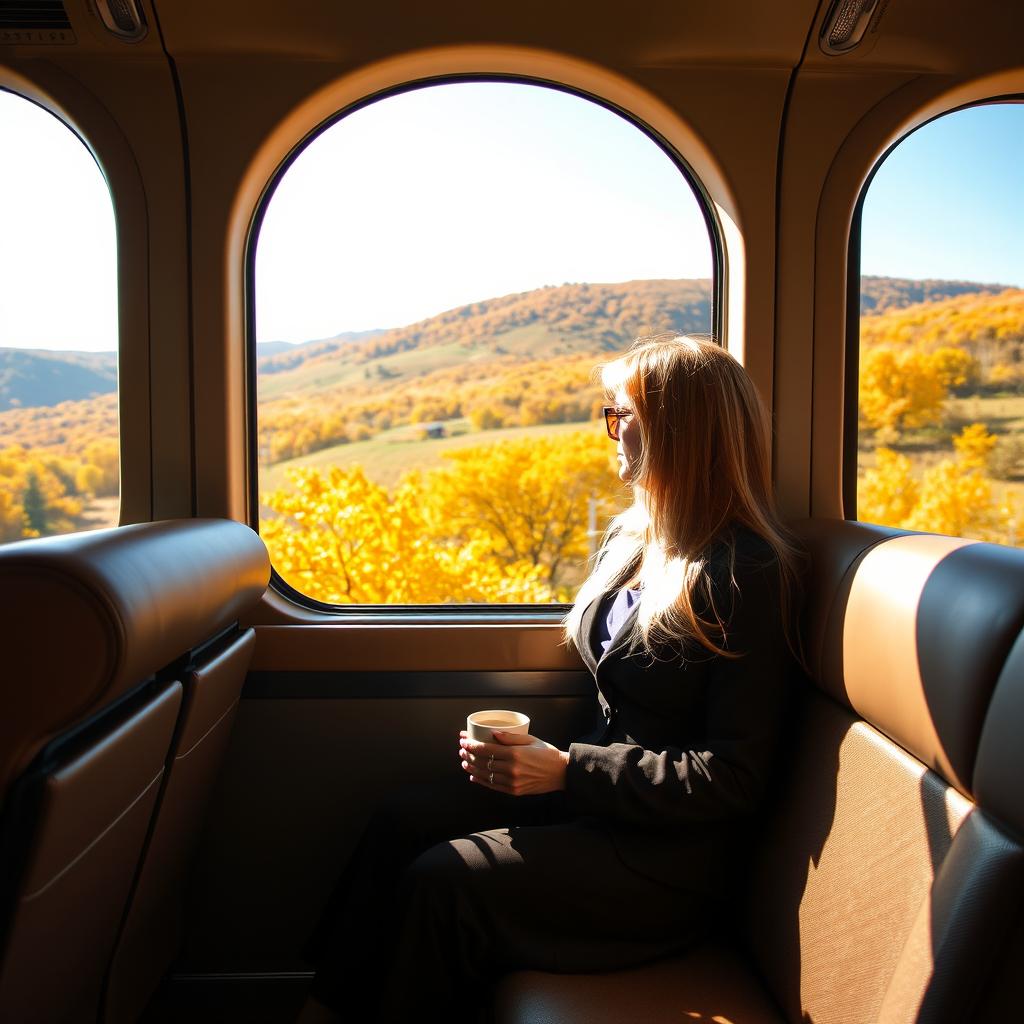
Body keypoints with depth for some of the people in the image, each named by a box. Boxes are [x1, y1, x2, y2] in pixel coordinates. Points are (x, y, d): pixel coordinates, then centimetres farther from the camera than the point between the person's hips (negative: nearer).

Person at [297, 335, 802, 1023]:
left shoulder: (746, 578, -20)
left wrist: (567, 771, -22)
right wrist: (538, 755, 1)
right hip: (599, 797, 8)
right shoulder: (631, 537, 6)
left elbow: (735, 777, -20)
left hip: (671, 851, -8)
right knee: (403, 821, -4)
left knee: (442, 882, -18)